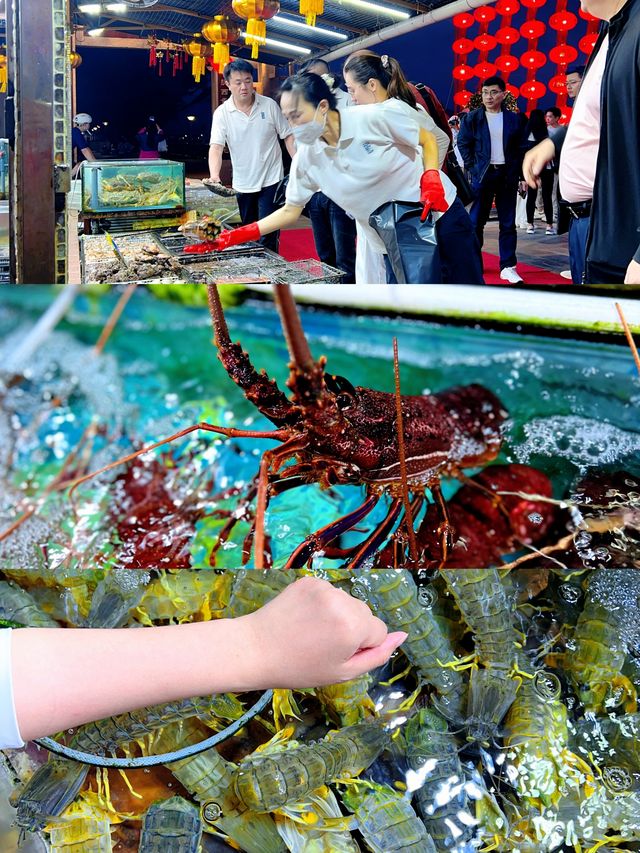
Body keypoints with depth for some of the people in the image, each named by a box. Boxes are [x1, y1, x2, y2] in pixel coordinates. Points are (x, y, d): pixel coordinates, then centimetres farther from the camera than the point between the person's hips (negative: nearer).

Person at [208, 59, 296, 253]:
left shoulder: (269, 105, -3)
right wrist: (214, 176, -31)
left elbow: (288, 136, 3)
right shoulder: (222, 113, -4)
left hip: (271, 180, -2)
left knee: (267, 236, -8)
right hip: (242, 184, 2)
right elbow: (216, 147, -13)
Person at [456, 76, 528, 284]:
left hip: (507, 174, 1)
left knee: (508, 223, 2)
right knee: (476, 221, 0)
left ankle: (508, 267, 5)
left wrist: (519, 171, 0)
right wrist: (472, 167, -3)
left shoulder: (514, 119, 5)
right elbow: (463, 144, 4)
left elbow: (521, 148, 8)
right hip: (483, 174, -1)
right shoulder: (472, 118, 2)